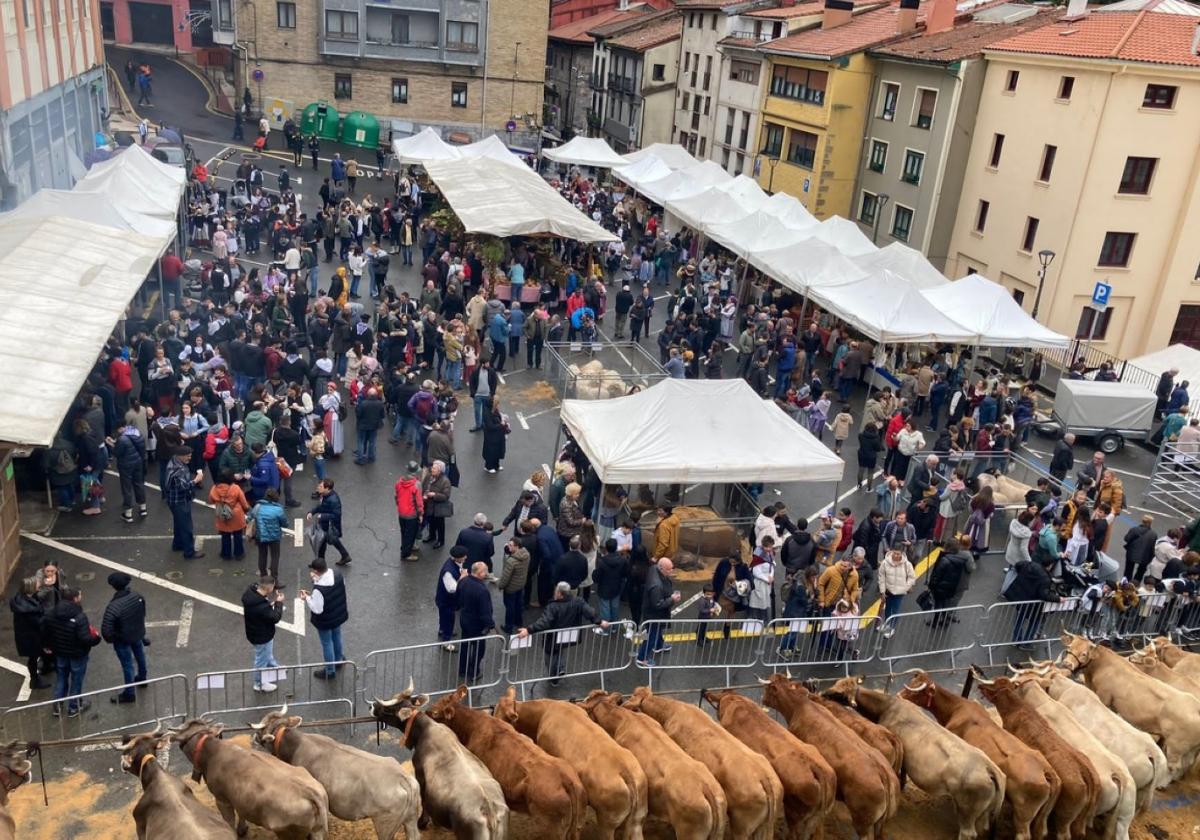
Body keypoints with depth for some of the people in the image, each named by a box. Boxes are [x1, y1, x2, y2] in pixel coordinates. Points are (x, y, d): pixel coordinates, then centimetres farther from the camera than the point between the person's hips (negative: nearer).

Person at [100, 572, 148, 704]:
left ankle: (129, 693, 29)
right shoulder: (138, 597, -18)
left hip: (123, 640, -6)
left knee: (127, 665, 12)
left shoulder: (113, 607, -36)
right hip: (138, 634, 6)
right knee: (140, 656, 30)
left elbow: (106, 629, -30)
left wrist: (110, 639, -8)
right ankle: (142, 678, 55)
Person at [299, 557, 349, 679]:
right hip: (339, 614, 7)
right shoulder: (337, 574, -17)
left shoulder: (319, 589, -38)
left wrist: (307, 598, -15)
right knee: (336, 636, 30)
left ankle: (330, 671, 34)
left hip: (325, 621, -7)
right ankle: (338, 660, 53)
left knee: (327, 643, 15)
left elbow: (317, 609, -28)